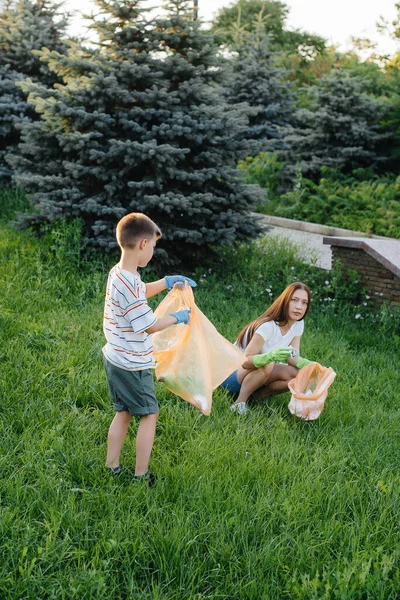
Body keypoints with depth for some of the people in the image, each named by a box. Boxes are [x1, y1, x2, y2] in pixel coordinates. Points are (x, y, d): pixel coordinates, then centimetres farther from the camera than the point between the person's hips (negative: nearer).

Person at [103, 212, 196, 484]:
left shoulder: (118, 273, 3)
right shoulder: (129, 284, -27)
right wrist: (177, 317, -5)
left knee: (123, 413, 20)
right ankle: (141, 475, 16)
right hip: (133, 365, -9)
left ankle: (112, 468, 28)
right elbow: (149, 326, -20)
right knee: (149, 415, 7)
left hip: (115, 359, 9)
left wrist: (167, 282, 18)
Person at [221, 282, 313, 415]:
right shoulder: (268, 326, -28)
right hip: (232, 373, -7)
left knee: (298, 374, -17)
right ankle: (240, 402, -21)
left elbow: (293, 357, -7)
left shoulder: (298, 324, -5)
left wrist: (305, 363, -30)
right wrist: (271, 356, -50)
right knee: (266, 365, -37)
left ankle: (260, 395, -1)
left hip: (254, 374, 7)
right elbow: (246, 361, -32)